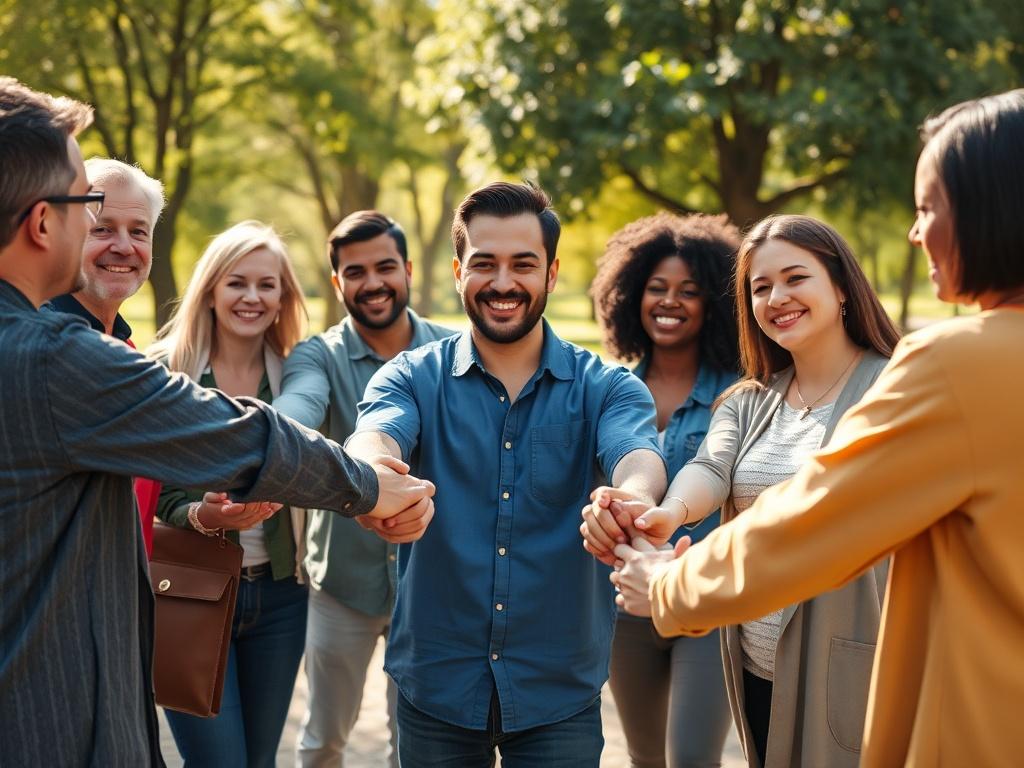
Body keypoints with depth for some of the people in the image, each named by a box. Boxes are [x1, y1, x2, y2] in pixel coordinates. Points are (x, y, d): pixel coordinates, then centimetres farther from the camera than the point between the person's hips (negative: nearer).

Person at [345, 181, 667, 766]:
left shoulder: (606, 388, -3)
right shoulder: (414, 378, -2)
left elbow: (637, 458, -22)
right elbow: (373, 439, -22)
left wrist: (631, 502, -47)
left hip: (561, 692, 0)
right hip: (436, 683, 1)